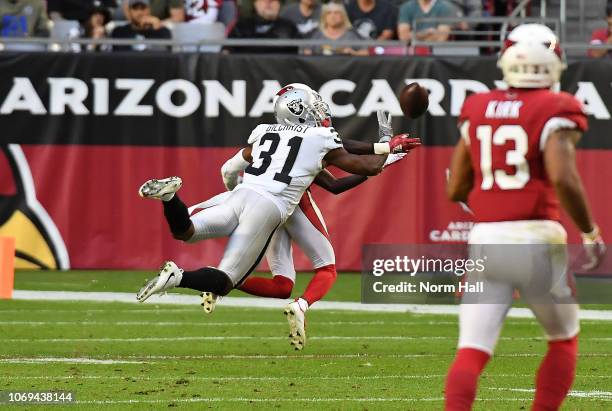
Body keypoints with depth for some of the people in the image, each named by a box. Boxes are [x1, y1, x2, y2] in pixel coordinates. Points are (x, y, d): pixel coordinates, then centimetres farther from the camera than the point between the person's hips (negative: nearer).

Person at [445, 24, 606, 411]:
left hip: (486, 238, 3)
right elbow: (563, 178, -20)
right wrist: (591, 233, -7)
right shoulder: (554, 112, -5)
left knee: (472, 351, -3)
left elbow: (456, 190, 14)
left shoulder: (477, 111, 10)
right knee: (563, 340, 19)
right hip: (537, 239, -3)